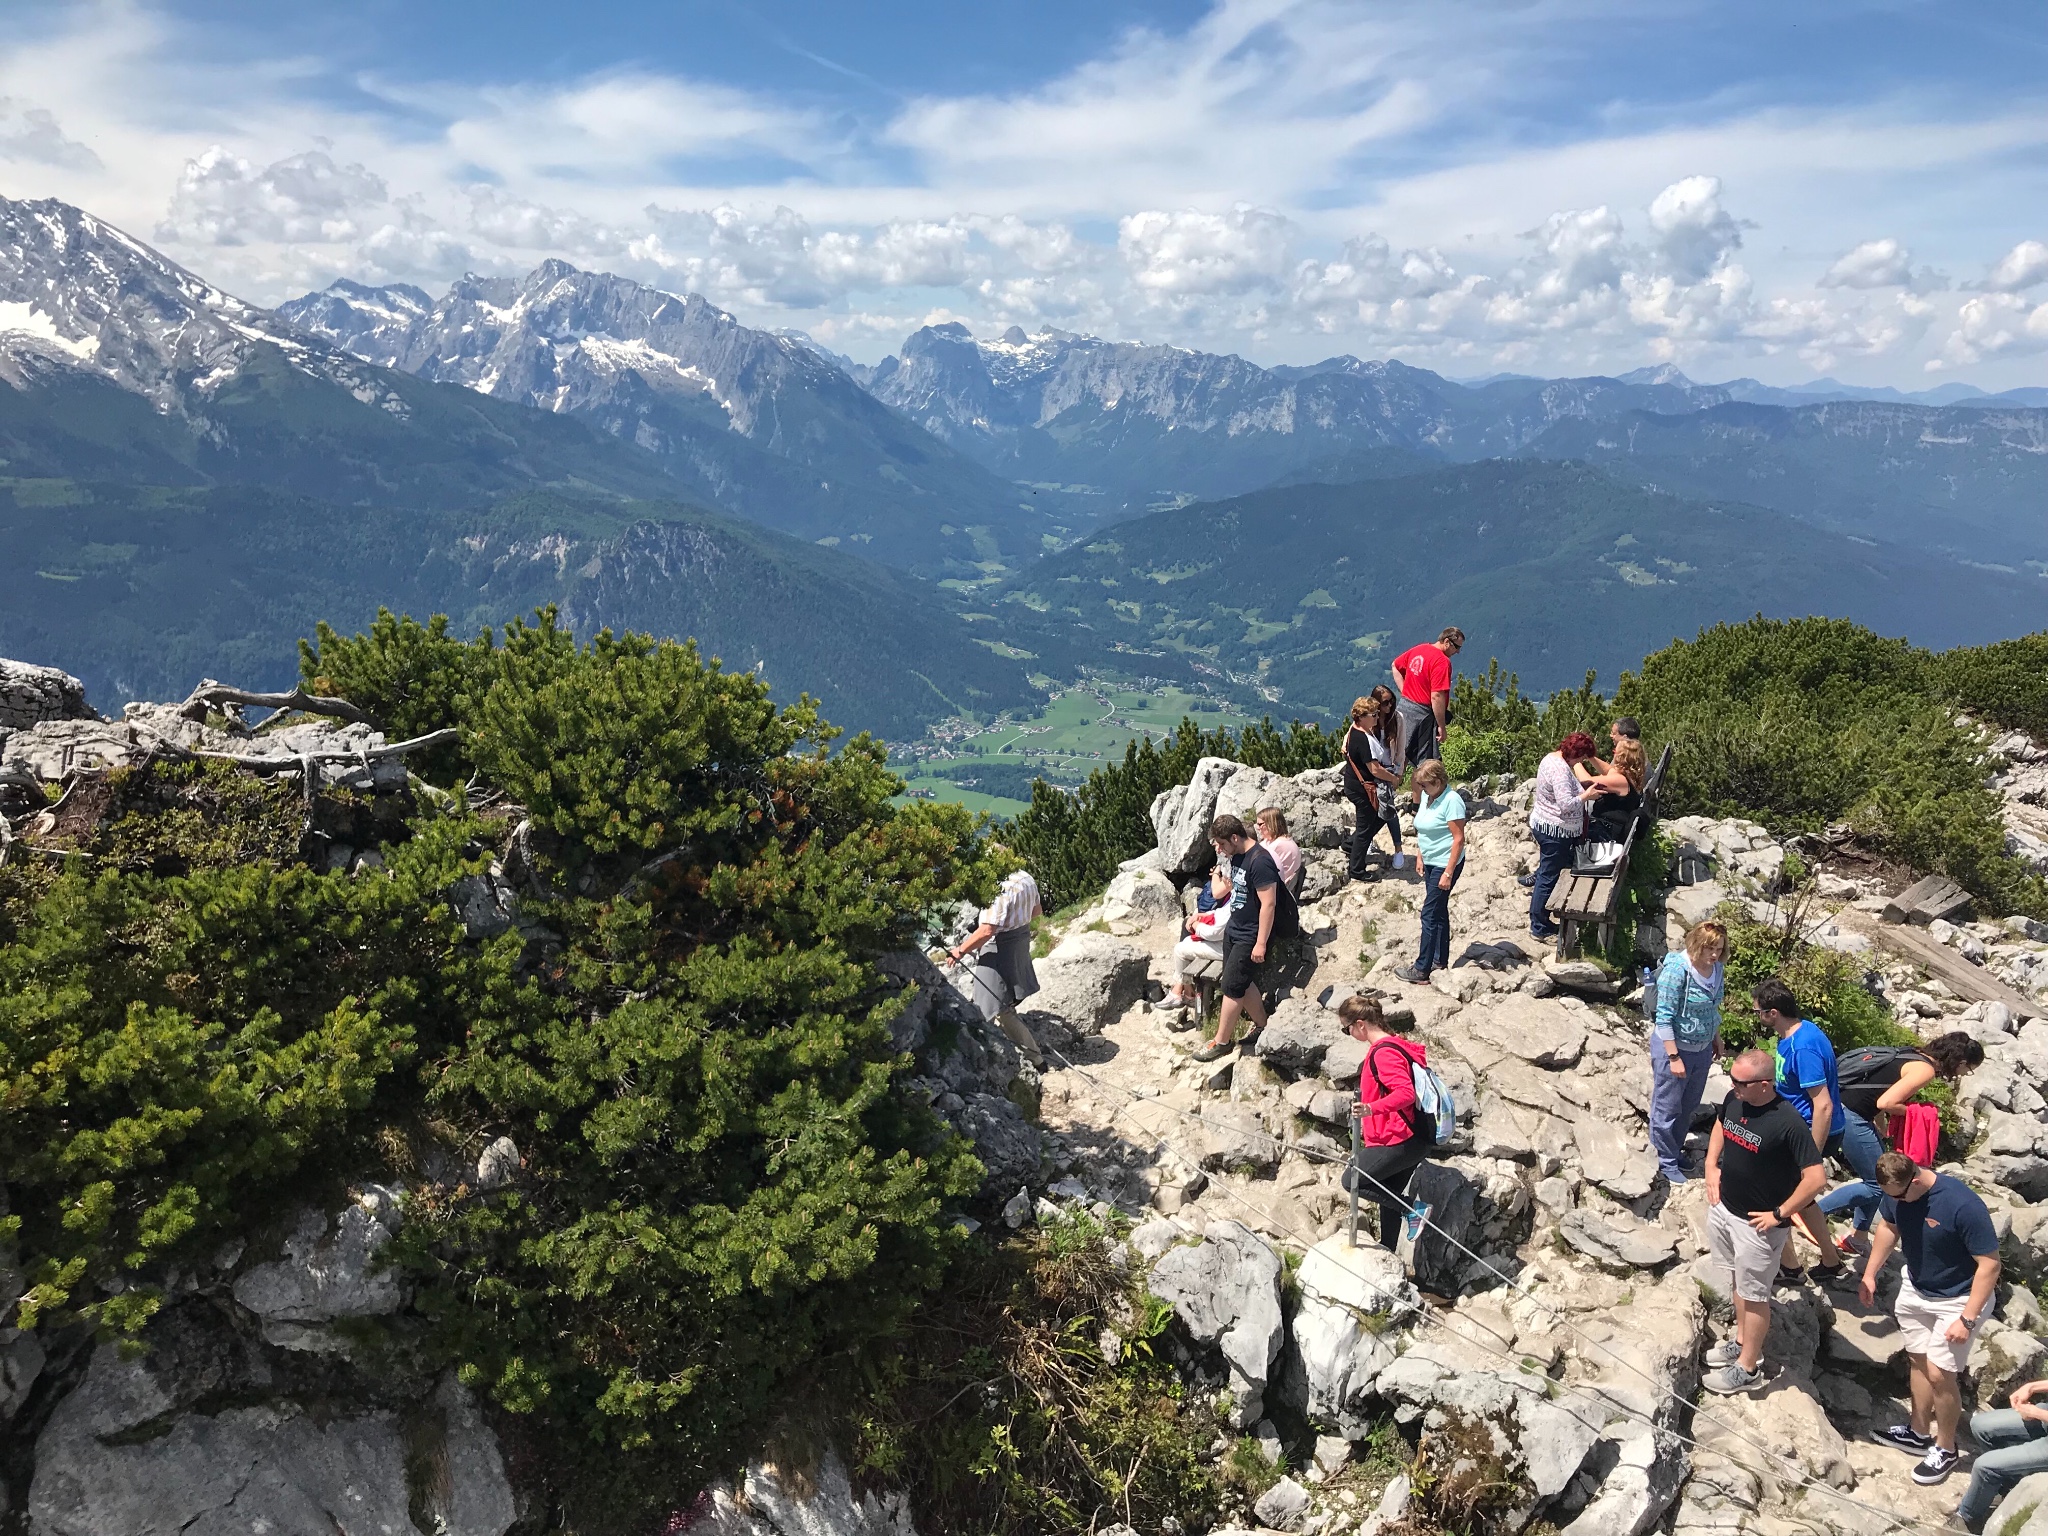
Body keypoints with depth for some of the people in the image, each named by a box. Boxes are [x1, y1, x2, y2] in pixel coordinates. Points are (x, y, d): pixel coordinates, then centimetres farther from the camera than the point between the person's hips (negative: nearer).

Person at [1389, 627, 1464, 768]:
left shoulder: (1417, 649, 6)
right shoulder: (1442, 662, -19)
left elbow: (1395, 666, 20)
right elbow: (1437, 697, -24)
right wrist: (1442, 727, -18)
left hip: (1405, 705, 8)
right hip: (1423, 712, -8)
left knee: (1401, 755, 17)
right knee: (1426, 761, 1)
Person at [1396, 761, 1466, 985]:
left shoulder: (1451, 801, -21)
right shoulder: (1427, 798, 4)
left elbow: (1459, 839, -21)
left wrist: (1448, 873, -21)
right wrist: (1420, 858, 12)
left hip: (1445, 865, -9)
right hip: (1430, 863, 9)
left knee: (1430, 915, -5)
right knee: (1439, 912, 17)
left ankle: (1421, 970, 1)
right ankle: (1440, 960, 29)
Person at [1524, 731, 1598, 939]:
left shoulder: (1551, 758, 8)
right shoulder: (1561, 770, -25)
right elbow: (1566, 805, -33)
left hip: (1542, 825, 11)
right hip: (1555, 832, -11)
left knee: (1547, 874, 20)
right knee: (1549, 878, 0)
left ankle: (1539, 923, 31)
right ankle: (1540, 928, 10)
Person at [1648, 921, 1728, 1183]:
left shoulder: (1716, 968, -3)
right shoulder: (1677, 971, -26)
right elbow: (1664, 1017, -23)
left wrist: (1717, 1039, 20)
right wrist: (1674, 1057, -21)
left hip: (1702, 1050, 8)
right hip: (1673, 1047, -8)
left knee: (1688, 1106, 21)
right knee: (1667, 1108, 7)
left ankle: (1676, 1150, 39)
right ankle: (1667, 1163, 21)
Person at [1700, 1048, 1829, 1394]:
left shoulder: (1788, 1124, -28)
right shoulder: (1734, 1099, -7)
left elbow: (1816, 1178, -26)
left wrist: (1779, 1214, -19)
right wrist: (1712, 1166, 5)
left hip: (1756, 1222, -7)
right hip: (1723, 1206, 7)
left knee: (1754, 1294, 9)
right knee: (1739, 1278, 24)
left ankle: (1748, 1368, 25)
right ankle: (1742, 1341, 43)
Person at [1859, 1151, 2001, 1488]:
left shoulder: (1963, 1205, -34)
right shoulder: (1896, 1192, -15)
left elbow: (1989, 1263, -25)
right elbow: (1888, 1226, 7)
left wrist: (1967, 1319, -24)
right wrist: (1870, 1274, 7)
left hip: (1957, 1299, -6)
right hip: (1915, 1289, 6)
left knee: (1938, 1373, -5)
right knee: (1919, 1360, 17)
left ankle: (1946, 1448, 17)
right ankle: (1919, 1433, 35)